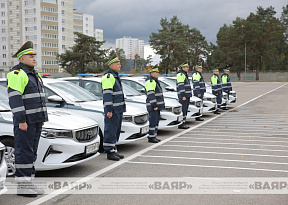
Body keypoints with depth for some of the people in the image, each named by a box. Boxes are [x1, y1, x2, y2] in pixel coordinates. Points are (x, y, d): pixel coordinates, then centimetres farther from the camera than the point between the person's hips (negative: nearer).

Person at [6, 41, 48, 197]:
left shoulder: (33, 74, 18)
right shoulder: (16, 74, -12)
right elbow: (14, 98, -18)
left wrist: (42, 117, 18)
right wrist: (21, 120, -22)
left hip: (36, 120, 9)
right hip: (24, 120, -9)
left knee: (31, 152, 11)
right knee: (24, 152, -5)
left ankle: (29, 183, 18)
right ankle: (22, 186, 1)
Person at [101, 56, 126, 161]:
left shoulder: (114, 76, 19)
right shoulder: (108, 76, -13)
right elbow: (107, 94, -20)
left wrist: (122, 107, 22)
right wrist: (109, 110, -24)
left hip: (118, 109, 10)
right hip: (112, 109, -10)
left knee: (116, 130, 12)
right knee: (110, 130, -6)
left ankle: (114, 151, 18)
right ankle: (109, 152, -1)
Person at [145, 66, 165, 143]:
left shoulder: (154, 81, 19)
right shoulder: (150, 82, -14)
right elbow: (150, 95, -21)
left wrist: (159, 105, 23)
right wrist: (154, 105, -24)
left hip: (157, 105, 10)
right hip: (153, 105, -10)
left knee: (156, 121, 12)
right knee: (153, 121, -6)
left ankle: (154, 136, 18)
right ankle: (151, 137, 0)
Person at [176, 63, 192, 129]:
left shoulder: (185, 74, 19)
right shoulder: (180, 74, -12)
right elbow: (181, 86, -20)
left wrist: (189, 95, 22)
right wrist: (183, 96, -24)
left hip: (187, 95, 10)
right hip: (183, 95, -10)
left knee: (185, 110, 9)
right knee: (183, 110, -9)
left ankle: (183, 123, 13)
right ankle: (181, 124, -6)